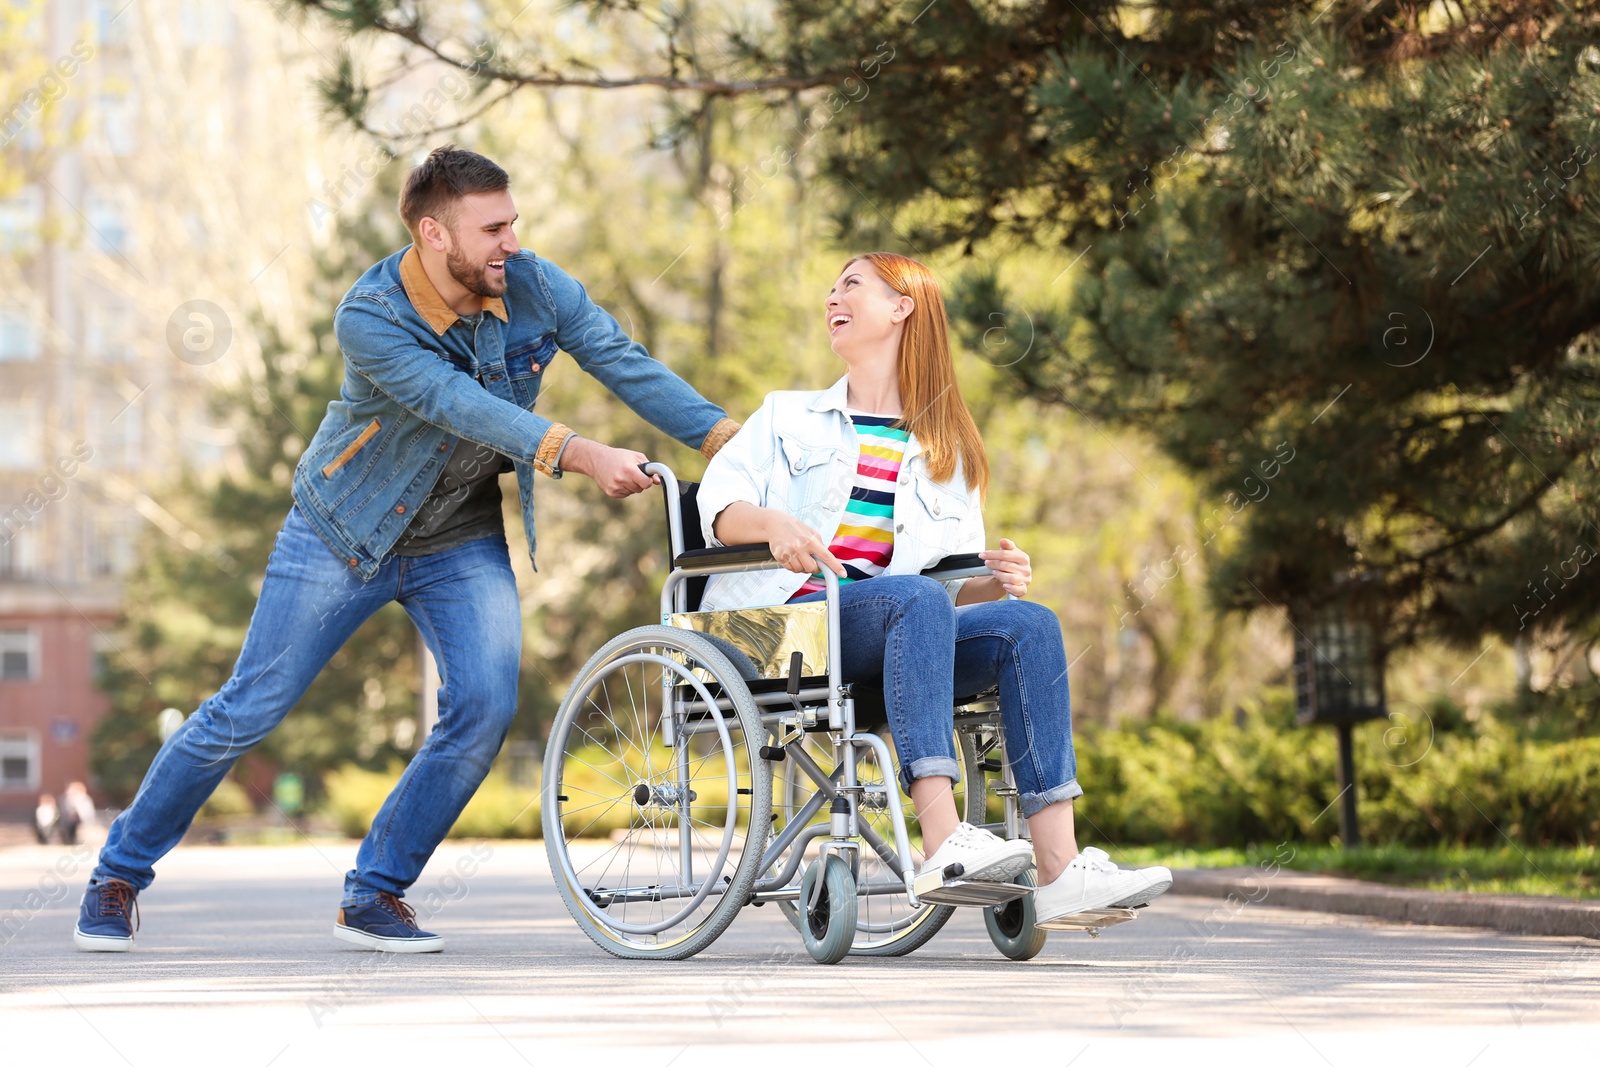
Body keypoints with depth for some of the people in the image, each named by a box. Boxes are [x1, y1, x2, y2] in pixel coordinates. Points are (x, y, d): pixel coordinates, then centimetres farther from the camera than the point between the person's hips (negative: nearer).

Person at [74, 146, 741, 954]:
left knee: (485, 707, -16)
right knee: (247, 711, -2)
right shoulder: (370, 319, -26)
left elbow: (625, 363, -10)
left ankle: (374, 896, -1)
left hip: (462, 543, 4)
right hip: (345, 533, -4)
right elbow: (458, 404, -37)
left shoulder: (533, 287, -13)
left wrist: (730, 439, -19)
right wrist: (578, 454, -46)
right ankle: (119, 873, 15)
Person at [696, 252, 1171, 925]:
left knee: (1028, 623, -23)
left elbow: (959, 585, 19)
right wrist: (772, 523, -19)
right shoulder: (787, 417, 23)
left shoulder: (950, 456, 27)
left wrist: (999, 582, -6)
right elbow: (717, 502, 4)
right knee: (916, 598, -34)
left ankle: (1059, 869, -36)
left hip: (897, 641, 3)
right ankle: (943, 841, -49)